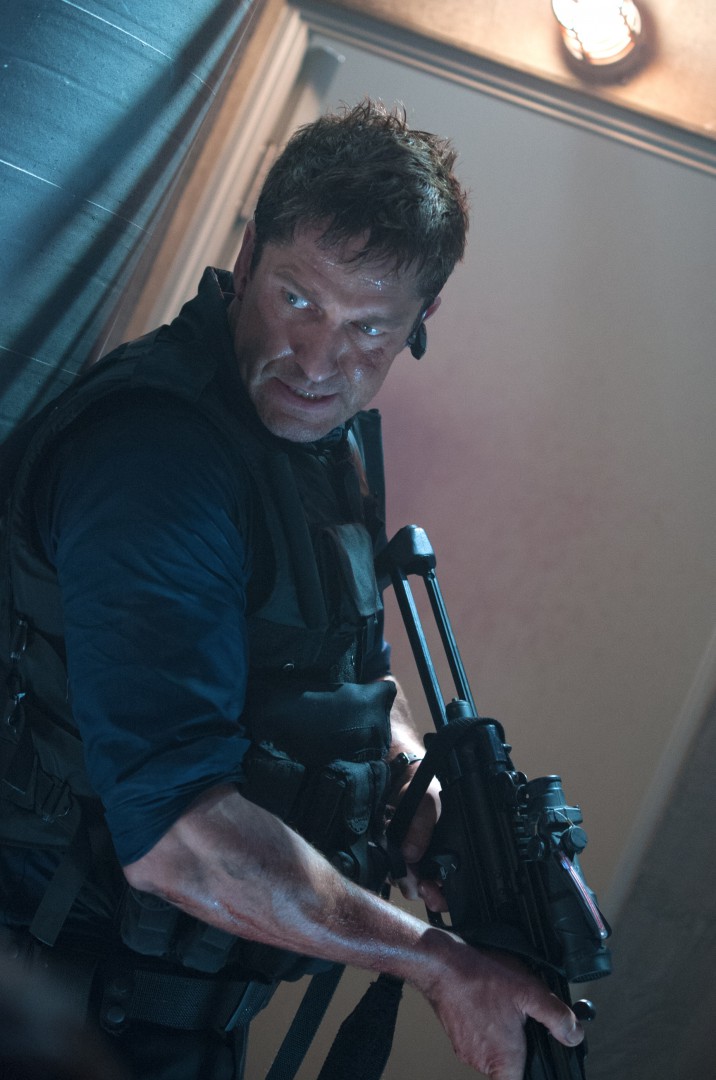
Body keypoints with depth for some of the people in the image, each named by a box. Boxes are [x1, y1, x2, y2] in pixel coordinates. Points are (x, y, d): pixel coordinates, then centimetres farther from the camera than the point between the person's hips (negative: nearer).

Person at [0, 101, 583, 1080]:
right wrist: (435, 964, -28)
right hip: (107, 994, -8)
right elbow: (171, 829, -33)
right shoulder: (154, 458, -28)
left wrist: (420, 783, 0)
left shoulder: (340, 424, 2)